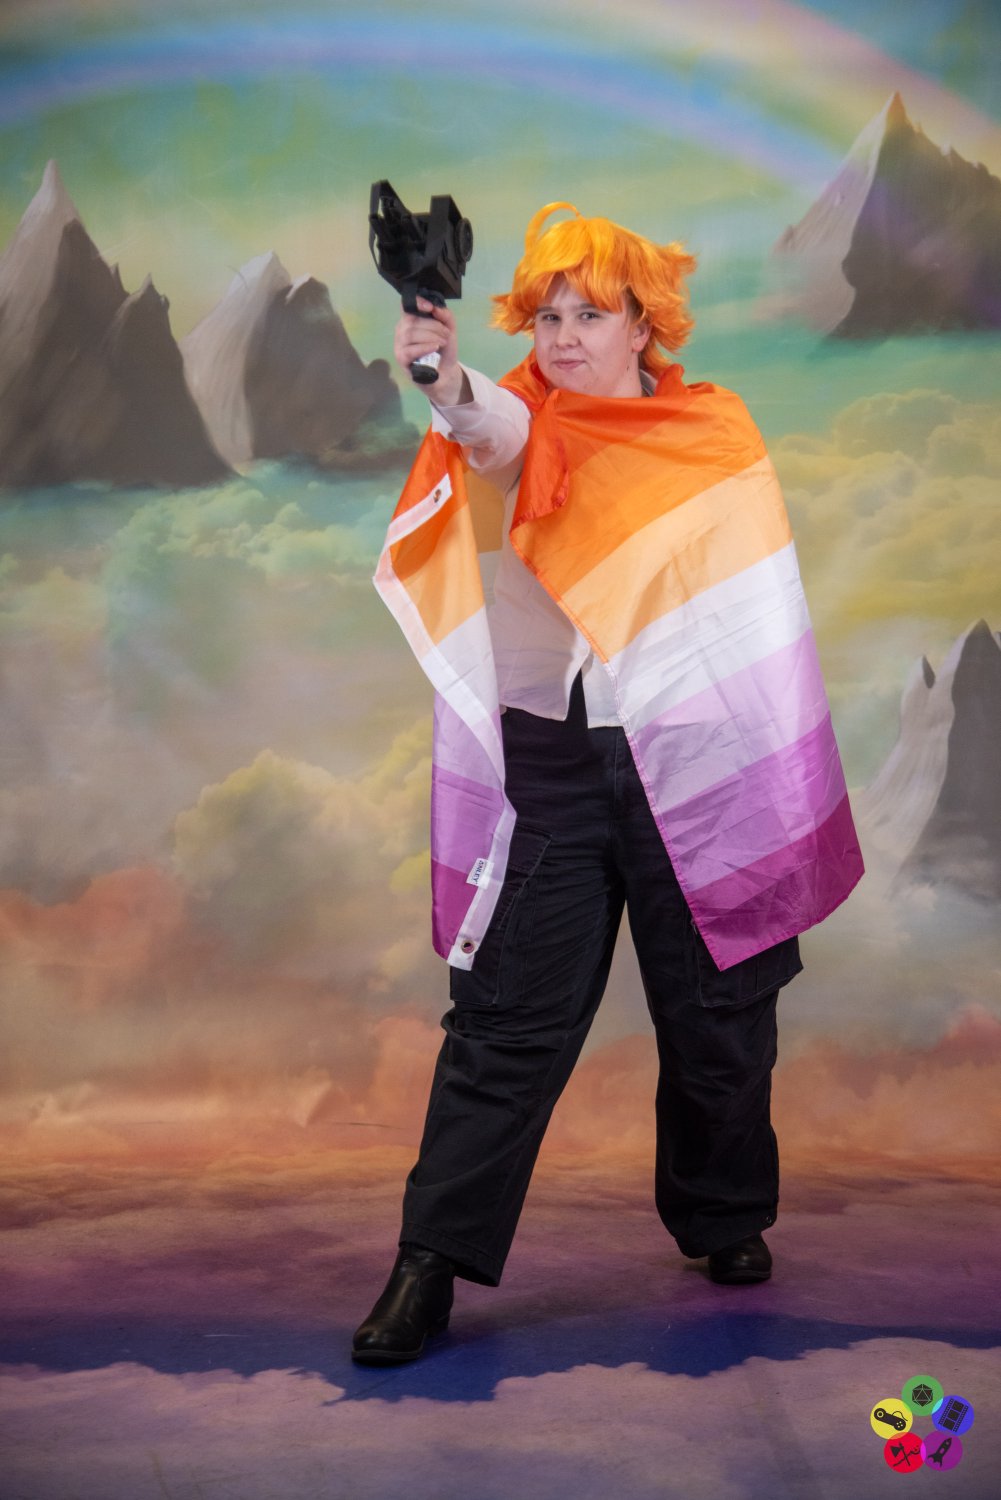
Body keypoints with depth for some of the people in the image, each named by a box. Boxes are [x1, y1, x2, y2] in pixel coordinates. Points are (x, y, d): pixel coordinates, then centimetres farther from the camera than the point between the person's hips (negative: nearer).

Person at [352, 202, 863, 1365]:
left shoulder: (716, 433, 6)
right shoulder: (522, 427, 2)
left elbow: (762, 609, 8)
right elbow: (489, 430, -24)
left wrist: (783, 779, 5)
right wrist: (447, 385, -48)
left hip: (694, 758, 1)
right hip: (551, 758, -1)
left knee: (719, 1012, 12)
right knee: (506, 1017, -3)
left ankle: (725, 1218, 34)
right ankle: (432, 1263, 5)